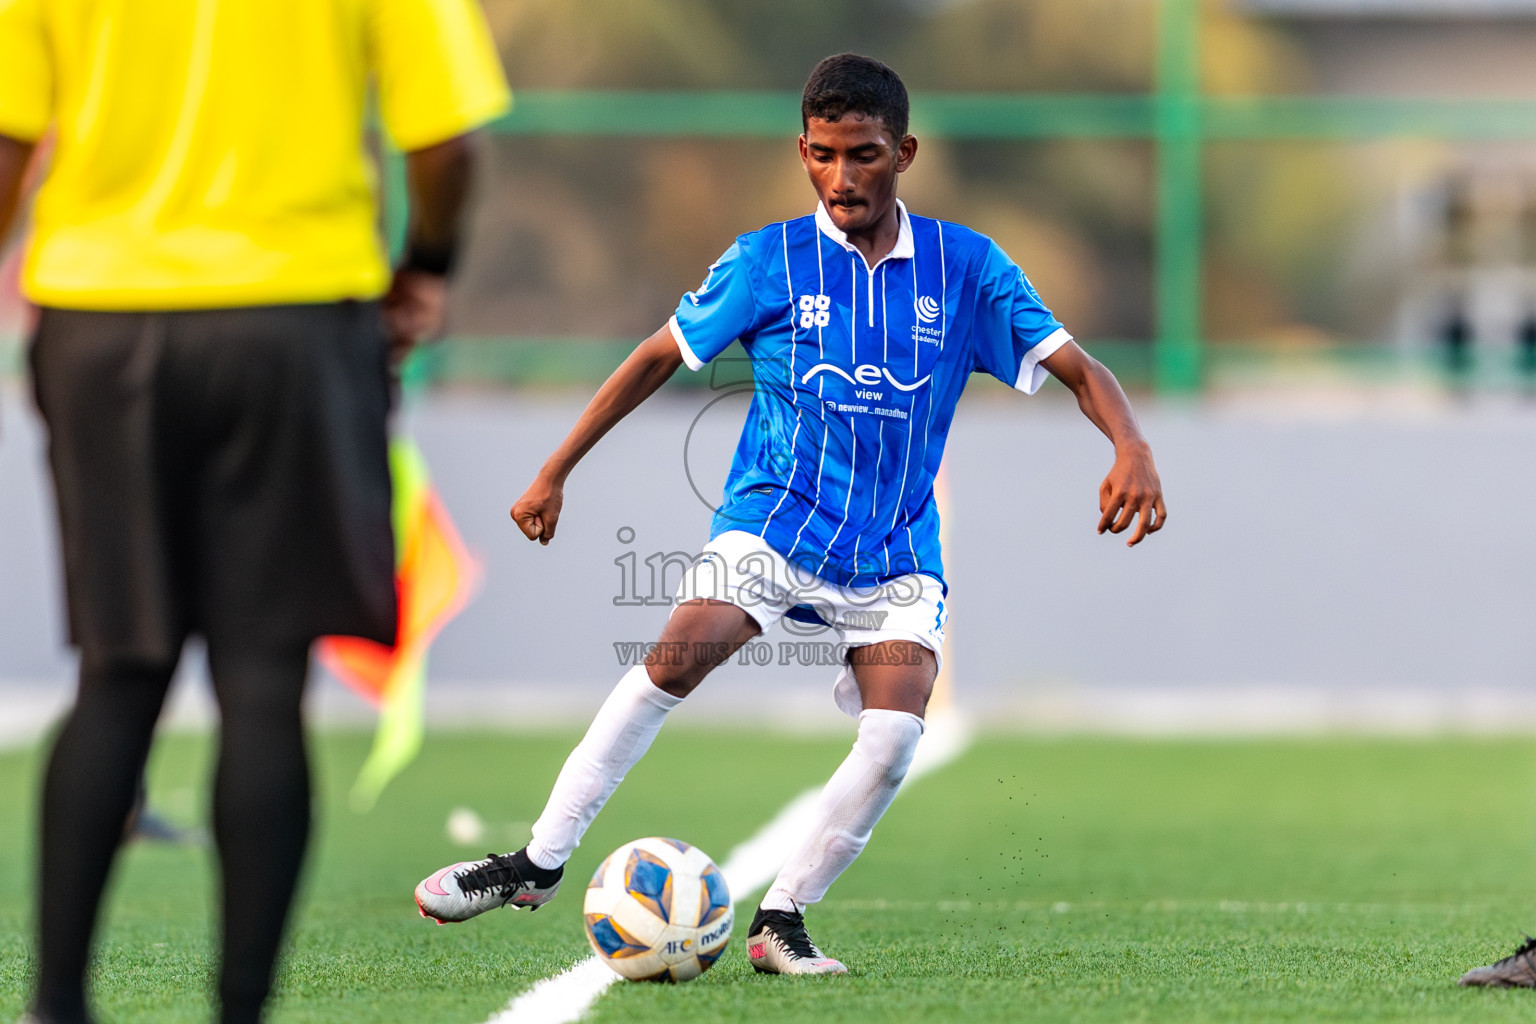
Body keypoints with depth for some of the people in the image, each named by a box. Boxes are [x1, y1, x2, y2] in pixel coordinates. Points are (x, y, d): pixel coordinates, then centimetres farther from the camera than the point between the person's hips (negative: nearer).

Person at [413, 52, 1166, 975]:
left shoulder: (966, 268, 0)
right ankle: (538, 864, -16)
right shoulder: (768, 262, -2)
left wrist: (1133, 449, -21)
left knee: (897, 732, -21)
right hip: (773, 519, -1)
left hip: (896, 547, 1)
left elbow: (1077, 368, -1)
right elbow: (660, 357, 7)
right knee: (672, 666, -24)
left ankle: (783, 917, -6)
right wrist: (555, 474, 7)